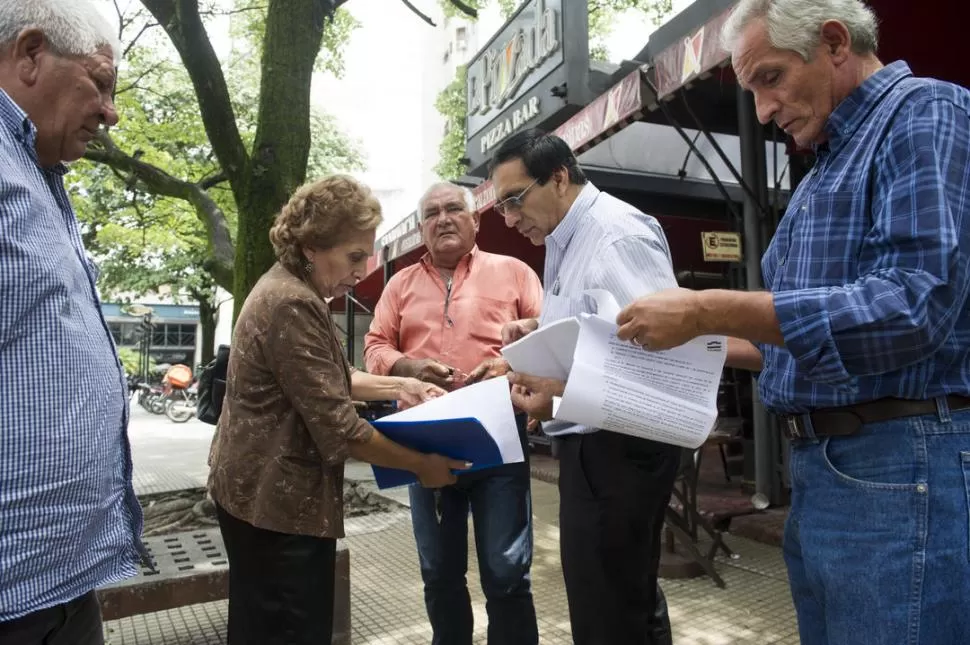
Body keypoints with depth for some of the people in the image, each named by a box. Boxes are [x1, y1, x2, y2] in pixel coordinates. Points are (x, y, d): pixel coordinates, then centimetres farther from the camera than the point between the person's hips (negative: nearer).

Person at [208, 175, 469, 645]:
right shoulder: (292, 304, -25)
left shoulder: (287, 288, 9)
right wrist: (421, 464, -16)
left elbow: (329, 379, 17)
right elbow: (338, 428, -26)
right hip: (278, 500, -10)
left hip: (262, 490, 10)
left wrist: (396, 386, 5)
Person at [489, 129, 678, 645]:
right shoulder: (564, 243, 13)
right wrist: (542, 330, 6)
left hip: (619, 446, -10)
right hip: (590, 444, 10)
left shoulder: (619, 236, -17)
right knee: (631, 600, 24)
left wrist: (564, 395, -31)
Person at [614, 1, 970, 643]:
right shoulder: (827, 171, 19)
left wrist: (707, 311, -22)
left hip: (901, 469, -8)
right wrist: (700, 341, 10)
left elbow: (914, 306, -23)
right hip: (818, 467, 9)